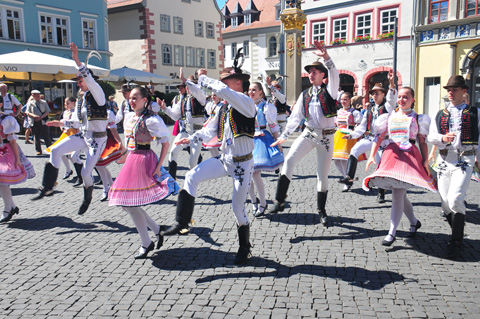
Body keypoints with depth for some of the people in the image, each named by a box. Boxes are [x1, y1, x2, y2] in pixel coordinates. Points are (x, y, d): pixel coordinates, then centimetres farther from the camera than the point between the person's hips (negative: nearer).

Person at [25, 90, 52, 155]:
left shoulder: (44, 102, 8)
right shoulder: (30, 103, 9)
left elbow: (47, 111, 4)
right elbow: (27, 112, 5)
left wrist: (41, 117, -11)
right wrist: (34, 116, -16)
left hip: (43, 121, -1)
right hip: (34, 122, 1)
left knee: (46, 136, -4)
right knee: (36, 137, 5)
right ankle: (38, 150, 14)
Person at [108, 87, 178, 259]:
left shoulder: (151, 120, -13)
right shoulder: (129, 116, 11)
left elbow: (166, 143, -13)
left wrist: (158, 166, -17)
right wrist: (127, 158, 19)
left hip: (145, 160, -8)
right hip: (131, 159, 9)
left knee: (131, 203, -7)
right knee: (126, 203, 8)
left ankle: (146, 244, 9)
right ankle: (156, 230, 23)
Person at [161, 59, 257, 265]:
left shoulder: (246, 102, -14)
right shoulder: (224, 107, 10)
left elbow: (222, 90, -32)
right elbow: (210, 130, 18)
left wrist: (203, 78, -17)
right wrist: (191, 139, 5)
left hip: (242, 164, -7)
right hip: (224, 160, 7)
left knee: (238, 208, 2)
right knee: (191, 177, -11)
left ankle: (244, 248, 26)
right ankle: (181, 223, -1)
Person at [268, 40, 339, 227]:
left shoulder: (329, 90, 0)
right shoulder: (305, 95, 9)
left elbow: (334, 75, -21)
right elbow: (295, 117, 12)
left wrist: (326, 57, -36)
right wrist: (284, 136, 11)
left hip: (326, 136, -2)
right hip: (308, 134, 2)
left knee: (323, 174, 3)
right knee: (289, 160, -21)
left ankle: (321, 211, 21)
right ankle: (280, 201, -17)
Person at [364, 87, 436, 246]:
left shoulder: (418, 118, 10)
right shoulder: (389, 116, 15)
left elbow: (422, 142, 6)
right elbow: (379, 137, 10)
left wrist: (425, 160, -6)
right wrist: (372, 156, -1)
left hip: (409, 156, -4)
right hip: (391, 154, 4)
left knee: (398, 193, -14)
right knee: (400, 195, 9)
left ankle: (392, 233, -9)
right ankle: (414, 221, 33)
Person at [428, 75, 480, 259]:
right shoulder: (440, 115, 17)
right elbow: (431, 137, 7)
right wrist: (443, 138, -14)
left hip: (465, 159, -4)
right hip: (445, 161, 4)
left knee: (455, 199, -20)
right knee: (446, 204, 4)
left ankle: (456, 243, -9)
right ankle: (459, 235, 25)